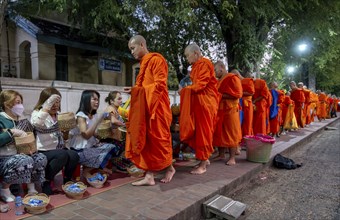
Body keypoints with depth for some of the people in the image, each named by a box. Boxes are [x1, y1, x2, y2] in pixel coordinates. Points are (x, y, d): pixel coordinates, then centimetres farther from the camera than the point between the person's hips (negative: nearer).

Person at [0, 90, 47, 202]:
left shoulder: (22, 120, 9)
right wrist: (11, 132, -23)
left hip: (17, 156, 6)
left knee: (41, 158, -17)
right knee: (25, 161, -31)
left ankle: (31, 188, -3)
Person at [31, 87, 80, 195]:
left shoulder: (58, 116, 15)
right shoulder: (37, 113, -5)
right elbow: (36, 123, -33)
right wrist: (47, 106, -36)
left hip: (58, 150, 6)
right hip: (43, 152, -6)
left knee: (74, 156, -23)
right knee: (62, 155, -33)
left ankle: (67, 179, 3)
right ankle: (45, 182, -12)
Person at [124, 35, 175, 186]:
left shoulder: (156, 59, -7)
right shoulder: (143, 63, 20)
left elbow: (159, 84, -15)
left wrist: (138, 90, -16)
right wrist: (134, 90, 5)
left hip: (156, 106, -9)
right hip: (144, 107, 9)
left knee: (157, 139, 0)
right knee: (146, 140, 5)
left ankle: (170, 168, 20)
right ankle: (149, 176, 9)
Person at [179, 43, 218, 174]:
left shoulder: (204, 64, -11)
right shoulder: (197, 65, 18)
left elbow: (200, 85, -18)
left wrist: (185, 90, -9)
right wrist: (186, 90, 1)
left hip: (205, 103, -9)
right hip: (198, 102, 9)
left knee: (203, 131, -4)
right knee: (199, 131, 10)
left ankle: (203, 165, 4)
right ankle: (205, 159, 23)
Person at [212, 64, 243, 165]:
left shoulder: (233, 78, -8)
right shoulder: (219, 80, 17)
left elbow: (237, 94, -17)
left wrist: (221, 95, -18)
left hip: (230, 110, -7)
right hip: (220, 110, 8)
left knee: (231, 133, -3)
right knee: (219, 132, 8)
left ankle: (232, 158, 2)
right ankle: (221, 154, 18)